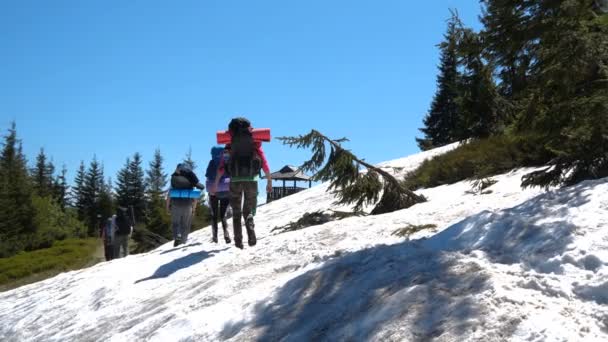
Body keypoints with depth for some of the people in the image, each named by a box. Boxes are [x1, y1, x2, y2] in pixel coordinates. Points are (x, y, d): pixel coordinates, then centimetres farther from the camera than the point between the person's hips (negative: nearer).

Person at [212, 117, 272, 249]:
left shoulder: (230, 144, 5)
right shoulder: (255, 142, 7)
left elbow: (222, 164, 0)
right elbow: (264, 163, 3)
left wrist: (216, 183, 2)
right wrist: (269, 181, 8)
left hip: (235, 180, 0)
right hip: (251, 179, 0)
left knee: (236, 212, 13)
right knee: (248, 211, 13)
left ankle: (238, 242, 4)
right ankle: (251, 235, -14)